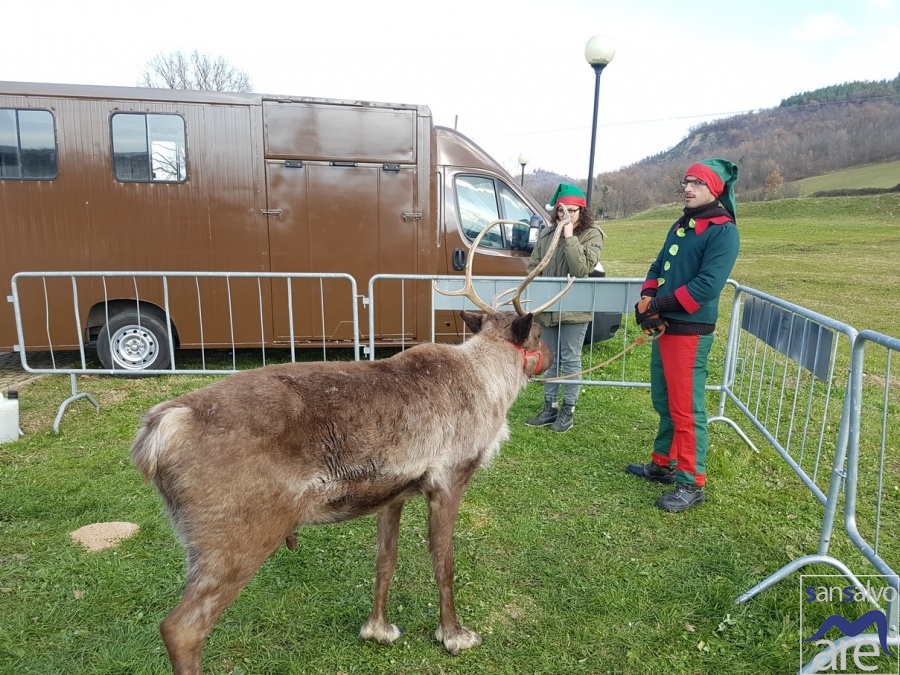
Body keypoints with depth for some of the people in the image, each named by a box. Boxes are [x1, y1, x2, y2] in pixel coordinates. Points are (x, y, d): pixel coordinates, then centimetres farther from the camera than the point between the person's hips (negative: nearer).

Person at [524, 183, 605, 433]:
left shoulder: (591, 235, -7)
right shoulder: (547, 233, 8)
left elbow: (581, 269, -21)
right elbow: (533, 266, 13)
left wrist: (570, 236, -22)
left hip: (574, 309, -5)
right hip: (548, 307, 5)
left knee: (570, 359, 3)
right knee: (550, 359, 14)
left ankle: (568, 411, 16)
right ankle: (550, 408, 26)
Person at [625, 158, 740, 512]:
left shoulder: (723, 231, -11)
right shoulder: (680, 225, 16)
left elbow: (707, 285, -20)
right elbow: (658, 267, 15)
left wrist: (658, 305, -18)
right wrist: (647, 301, -4)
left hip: (691, 332, -9)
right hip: (663, 327, 9)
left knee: (687, 409, -4)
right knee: (664, 402, 17)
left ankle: (691, 484, 7)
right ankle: (662, 464, 32)